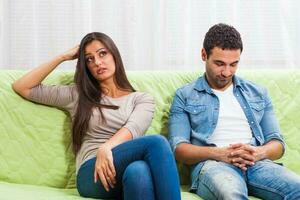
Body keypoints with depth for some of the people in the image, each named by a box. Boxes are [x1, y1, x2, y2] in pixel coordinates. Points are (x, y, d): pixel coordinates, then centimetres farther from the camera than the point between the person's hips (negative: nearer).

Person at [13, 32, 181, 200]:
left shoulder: (142, 99, 20)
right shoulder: (77, 95, 22)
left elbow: (133, 128, -3)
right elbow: (22, 87, 21)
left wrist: (106, 148, -24)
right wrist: (62, 57, 18)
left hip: (130, 171, 1)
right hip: (92, 173, -1)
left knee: (139, 170, -40)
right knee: (157, 142, -31)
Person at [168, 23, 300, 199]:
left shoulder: (258, 93, 22)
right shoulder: (185, 96, 13)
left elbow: (277, 143, 18)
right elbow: (178, 148, 3)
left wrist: (260, 152, -7)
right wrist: (218, 153, -15)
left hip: (258, 163, 4)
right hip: (212, 164, -3)